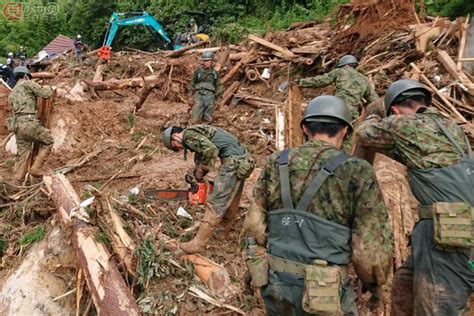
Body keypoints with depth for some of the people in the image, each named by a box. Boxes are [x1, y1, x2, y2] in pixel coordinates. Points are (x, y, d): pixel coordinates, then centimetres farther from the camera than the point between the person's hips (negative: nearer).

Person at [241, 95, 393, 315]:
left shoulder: (276, 164, -2)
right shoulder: (357, 173, -14)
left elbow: (254, 225, 3)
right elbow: (371, 250, -13)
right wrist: (373, 283, 8)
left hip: (275, 286, 4)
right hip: (324, 297, -4)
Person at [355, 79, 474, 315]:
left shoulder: (404, 124, -5)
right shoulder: (451, 127, 17)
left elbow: (365, 135, 13)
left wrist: (375, 116, 30)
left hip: (450, 234, -9)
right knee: (404, 284, 21)